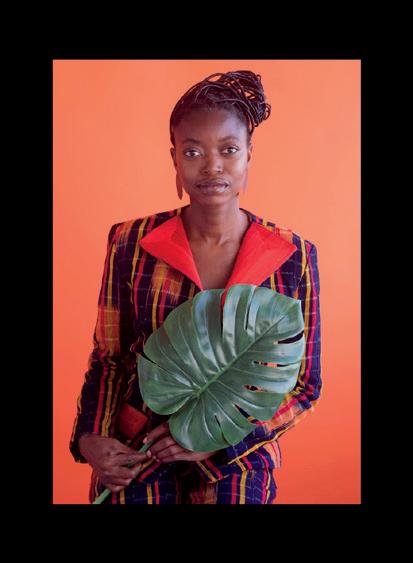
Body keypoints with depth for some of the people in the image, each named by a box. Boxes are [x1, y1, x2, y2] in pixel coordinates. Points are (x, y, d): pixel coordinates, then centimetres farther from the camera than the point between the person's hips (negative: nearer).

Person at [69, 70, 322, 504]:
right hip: (132, 458, 1)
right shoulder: (131, 243, -9)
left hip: (237, 465, -1)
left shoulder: (293, 257, -11)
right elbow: (108, 357, 2)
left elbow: (304, 386, -4)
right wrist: (90, 439, -13)